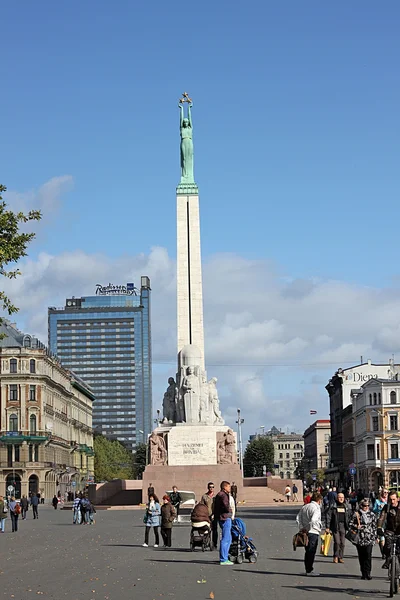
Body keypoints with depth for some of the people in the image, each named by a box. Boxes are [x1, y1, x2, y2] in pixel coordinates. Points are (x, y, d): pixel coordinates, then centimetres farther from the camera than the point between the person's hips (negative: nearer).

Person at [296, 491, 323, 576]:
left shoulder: (304, 507, 11)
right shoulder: (316, 508, -14)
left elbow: (298, 518, 8)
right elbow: (313, 520, -26)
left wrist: (302, 528, 3)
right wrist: (309, 529, -14)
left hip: (305, 532, 8)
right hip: (313, 532, -8)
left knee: (308, 551, 15)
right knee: (312, 552, -1)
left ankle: (307, 569, 21)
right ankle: (310, 570, 1)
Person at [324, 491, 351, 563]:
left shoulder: (347, 507, 11)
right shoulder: (333, 506, 0)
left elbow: (350, 517, 14)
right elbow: (327, 516, -1)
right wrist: (327, 527, -6)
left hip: (343, 527, 3)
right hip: (335, 527, -3)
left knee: (342, 543, 3)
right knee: (337, 542, -10)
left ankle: (340, 557, 13)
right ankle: (336, 556, 5)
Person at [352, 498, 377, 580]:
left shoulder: (372, 515, 8)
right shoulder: (357, 514, 5)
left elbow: (374, 526, 12)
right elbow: (351, 523, 9)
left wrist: (375, 537, 7)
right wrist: (356, 526, -11)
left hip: (369, 538, -1)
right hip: (360, 538, 1)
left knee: (368, 555, -11)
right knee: (361, 556, 4)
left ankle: (367, 573, -9)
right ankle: (363, 573, 12)